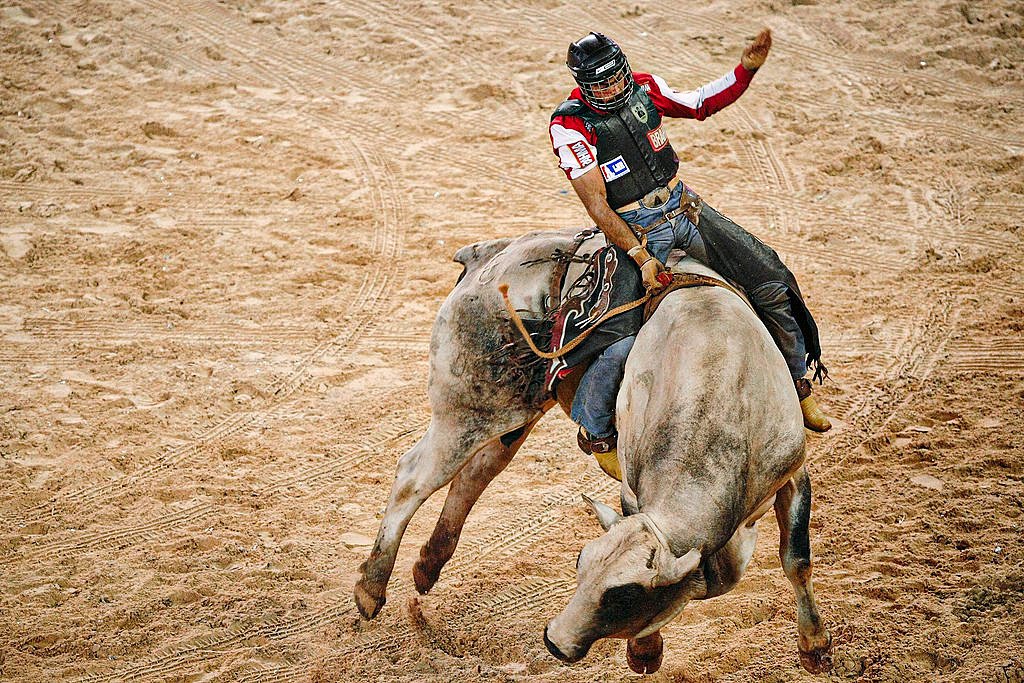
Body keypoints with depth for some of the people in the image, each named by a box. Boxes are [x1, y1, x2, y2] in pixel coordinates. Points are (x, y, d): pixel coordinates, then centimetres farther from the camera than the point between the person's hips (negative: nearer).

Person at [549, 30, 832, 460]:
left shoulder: (644, 89, 0)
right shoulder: (571, 126, -16)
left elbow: (703, 105, 16)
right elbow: (597, 207, -17)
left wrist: (747, 68, 1)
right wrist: (642, 258, -24)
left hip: (687, 209, 6)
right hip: (641, 235, -6)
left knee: (771, 287, 0)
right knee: (627, 342, -19)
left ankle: (801, 387, 19)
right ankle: (593, 429, 6)